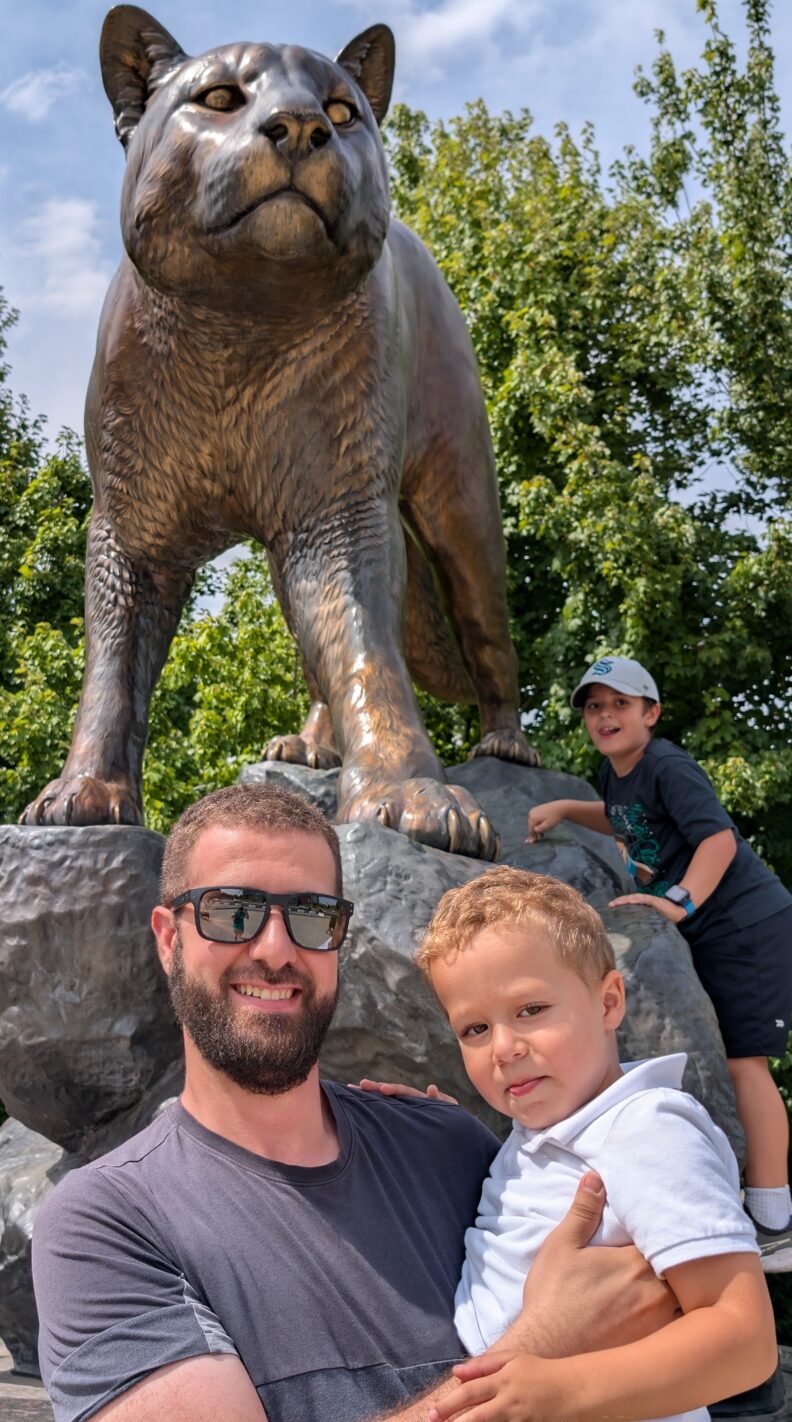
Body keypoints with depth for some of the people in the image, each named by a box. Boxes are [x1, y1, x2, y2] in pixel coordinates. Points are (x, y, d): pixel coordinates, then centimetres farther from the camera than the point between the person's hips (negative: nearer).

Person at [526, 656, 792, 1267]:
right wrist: (564, 809, 17)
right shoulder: (616, 771, 8)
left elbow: (719, 836, -30)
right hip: (709, 932, 10)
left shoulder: (667, 766, -19)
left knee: (743, 1060, -12)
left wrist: (679, 902, -41)